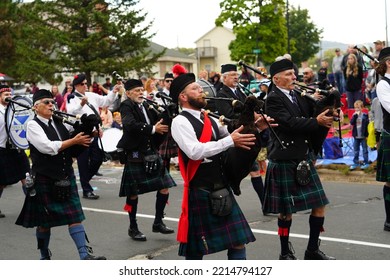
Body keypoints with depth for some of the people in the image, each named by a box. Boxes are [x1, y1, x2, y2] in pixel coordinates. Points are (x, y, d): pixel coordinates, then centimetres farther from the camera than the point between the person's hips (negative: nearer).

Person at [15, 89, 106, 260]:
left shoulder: (59, 123, 11)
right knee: (45, 220, 7)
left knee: (75, 216, -3)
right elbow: (48, 147, -20)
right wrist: (74, 140, -16)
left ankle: (85, 255, -7)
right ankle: (45, 256, 25)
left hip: (66, 176, 5)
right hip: (45, 179, -5)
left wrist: (87, 135, -6)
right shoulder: (33, 125, -6)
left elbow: (75, 148, 14)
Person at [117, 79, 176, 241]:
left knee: (165, 187, 3)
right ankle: (133, 228, 18)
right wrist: (153, 129, -27)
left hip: (152, 153, 6)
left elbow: (158, 125, 14)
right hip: (135, 156, -6)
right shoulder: (126, 106, -8)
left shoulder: (147, 106, 11)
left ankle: (158, 222, 18)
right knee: (133, 192, 4)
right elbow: (130, 124, -27)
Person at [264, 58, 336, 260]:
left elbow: (310, 117, 12)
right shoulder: (273, 99, -11)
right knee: (286, 210, 4)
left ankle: (313, 250, 21)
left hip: (304, 159, 8)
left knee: (319, 205, 8)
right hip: (285, 161, -7)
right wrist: (317, 122, -19)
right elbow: (290, 123, -22)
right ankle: (285, 253, 20)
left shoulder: (298, 97, 12)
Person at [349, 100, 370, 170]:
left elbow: (366, 125, -5)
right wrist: (355, 115, -18)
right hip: (356, 136, 4)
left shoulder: (365, 115, -6)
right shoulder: (354, 115, 4)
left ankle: (366, 163, 12)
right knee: (356, 150, 11)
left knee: (365, 150, 5)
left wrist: (366, 135, -11)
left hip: (363, 136, -4)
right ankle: (355, 163, 19)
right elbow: (351, 123, -11)